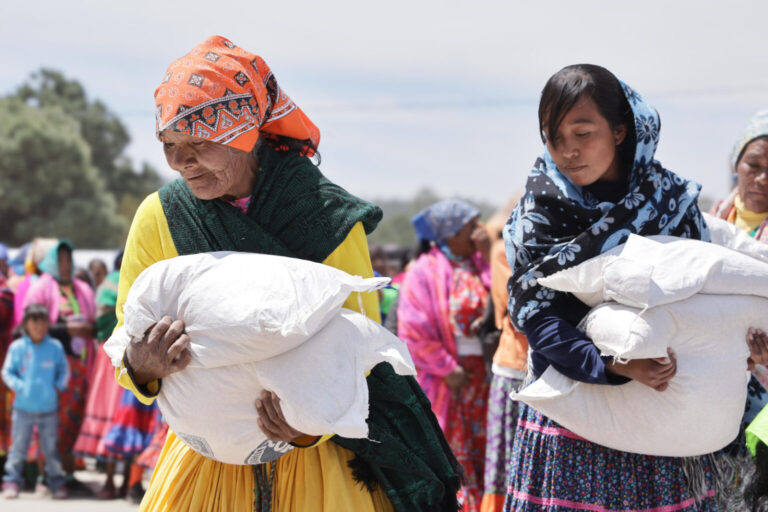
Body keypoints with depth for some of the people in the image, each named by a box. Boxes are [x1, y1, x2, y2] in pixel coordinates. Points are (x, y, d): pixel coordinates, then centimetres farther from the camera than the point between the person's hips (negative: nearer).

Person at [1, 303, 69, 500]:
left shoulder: (55, 347, 1)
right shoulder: (17, 347, -2)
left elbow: (64, 370, 11)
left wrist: (58, 386, -5)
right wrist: (19, 386, -10)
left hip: (49, 408, 1)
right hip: (23, 407, -1)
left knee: (51, 447, 6)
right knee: (18, 446, 3)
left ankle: (57, 483, 16)